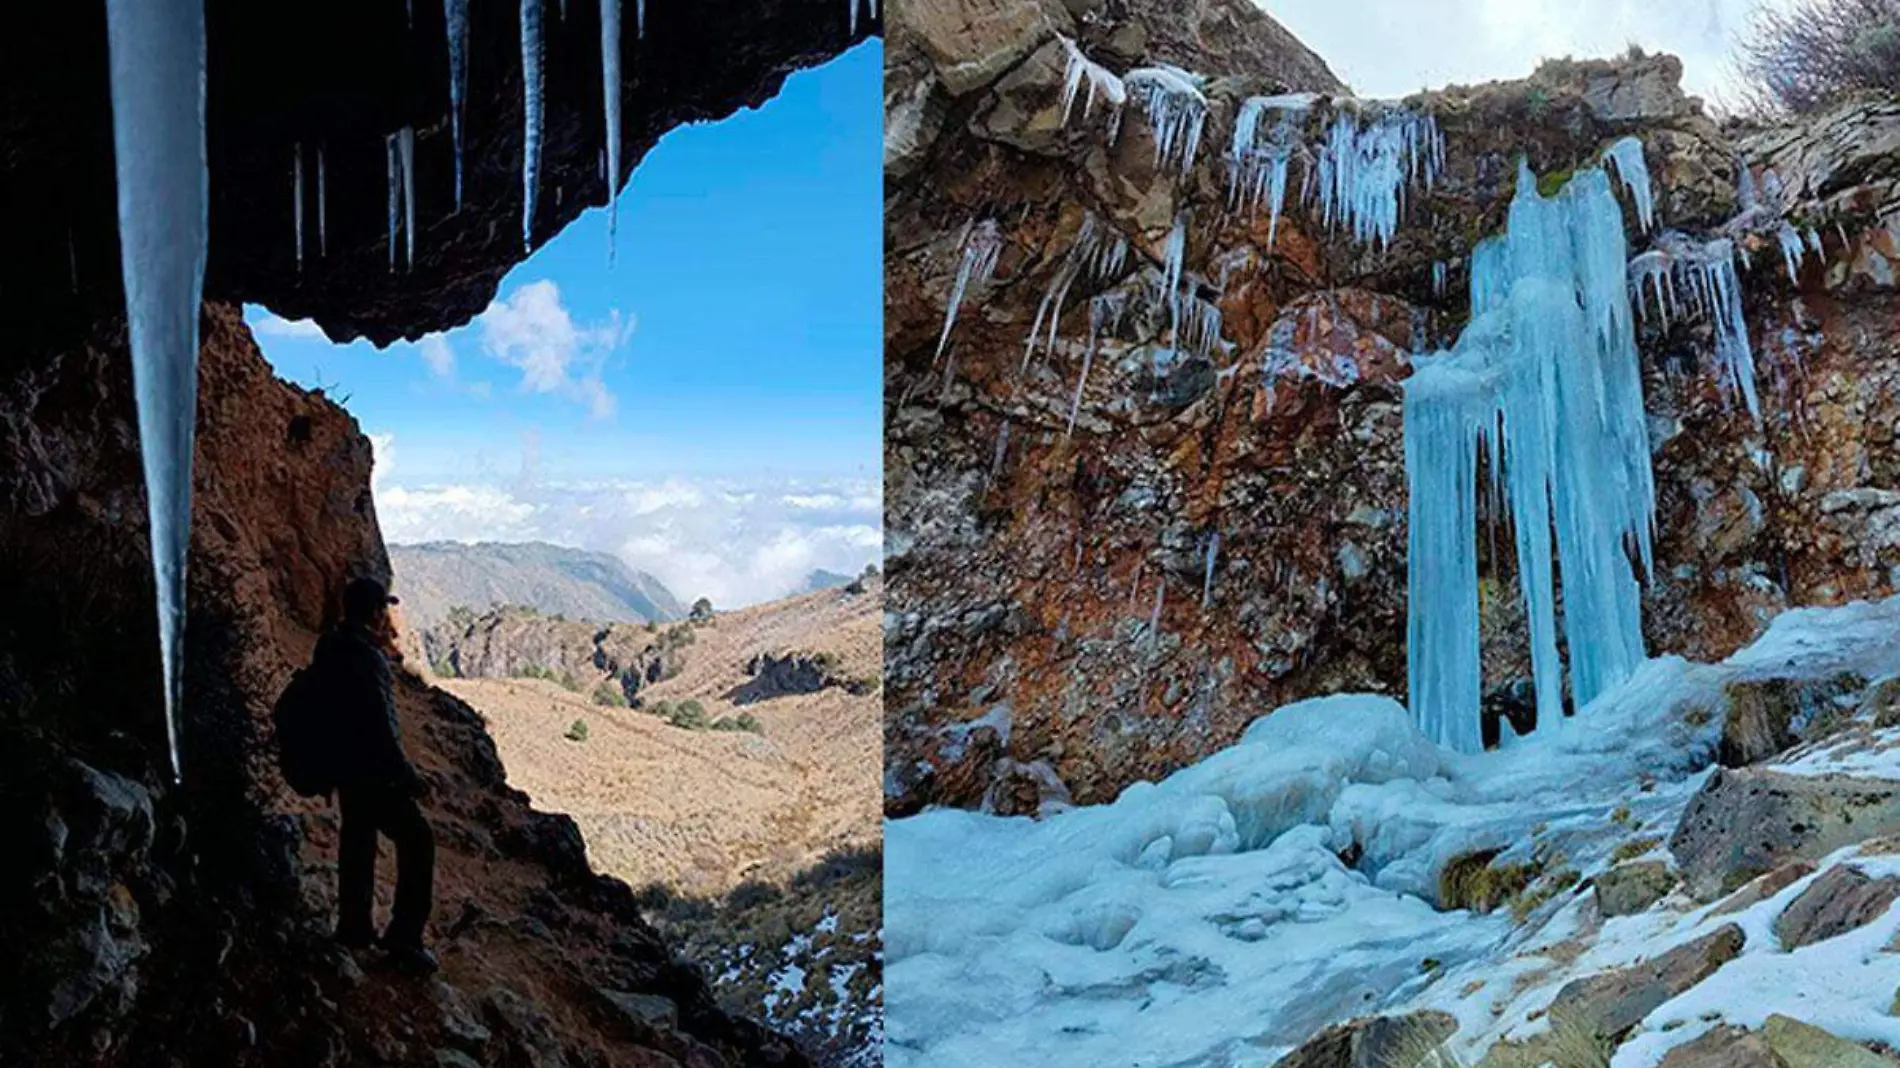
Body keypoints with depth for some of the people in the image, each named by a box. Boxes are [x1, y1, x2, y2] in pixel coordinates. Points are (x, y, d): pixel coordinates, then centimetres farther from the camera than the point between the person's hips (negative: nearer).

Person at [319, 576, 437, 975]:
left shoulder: (331, 647, 4)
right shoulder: (365, 657, -24)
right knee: (417, 841, -1)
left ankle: (354, 926, 33)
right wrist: (407, 774, -16)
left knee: (358, 841, 21)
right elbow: (380, 724, -23)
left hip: (346, 767, 9)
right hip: (373, 772, -9)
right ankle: (404, 939, 0)